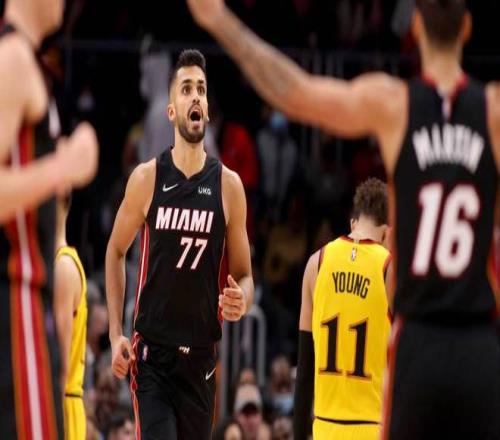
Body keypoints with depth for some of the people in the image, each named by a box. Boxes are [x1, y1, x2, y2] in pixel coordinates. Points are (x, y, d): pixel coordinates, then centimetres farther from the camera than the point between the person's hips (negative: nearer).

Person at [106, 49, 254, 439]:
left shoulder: (228, 185, 0)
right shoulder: (146, 179, -3)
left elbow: (244, 276, 7)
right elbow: (116, 252, 9)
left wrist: (241, 300, -18)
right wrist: (116, 333, 0)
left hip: (201, 357, 2)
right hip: (152, 353, -2)